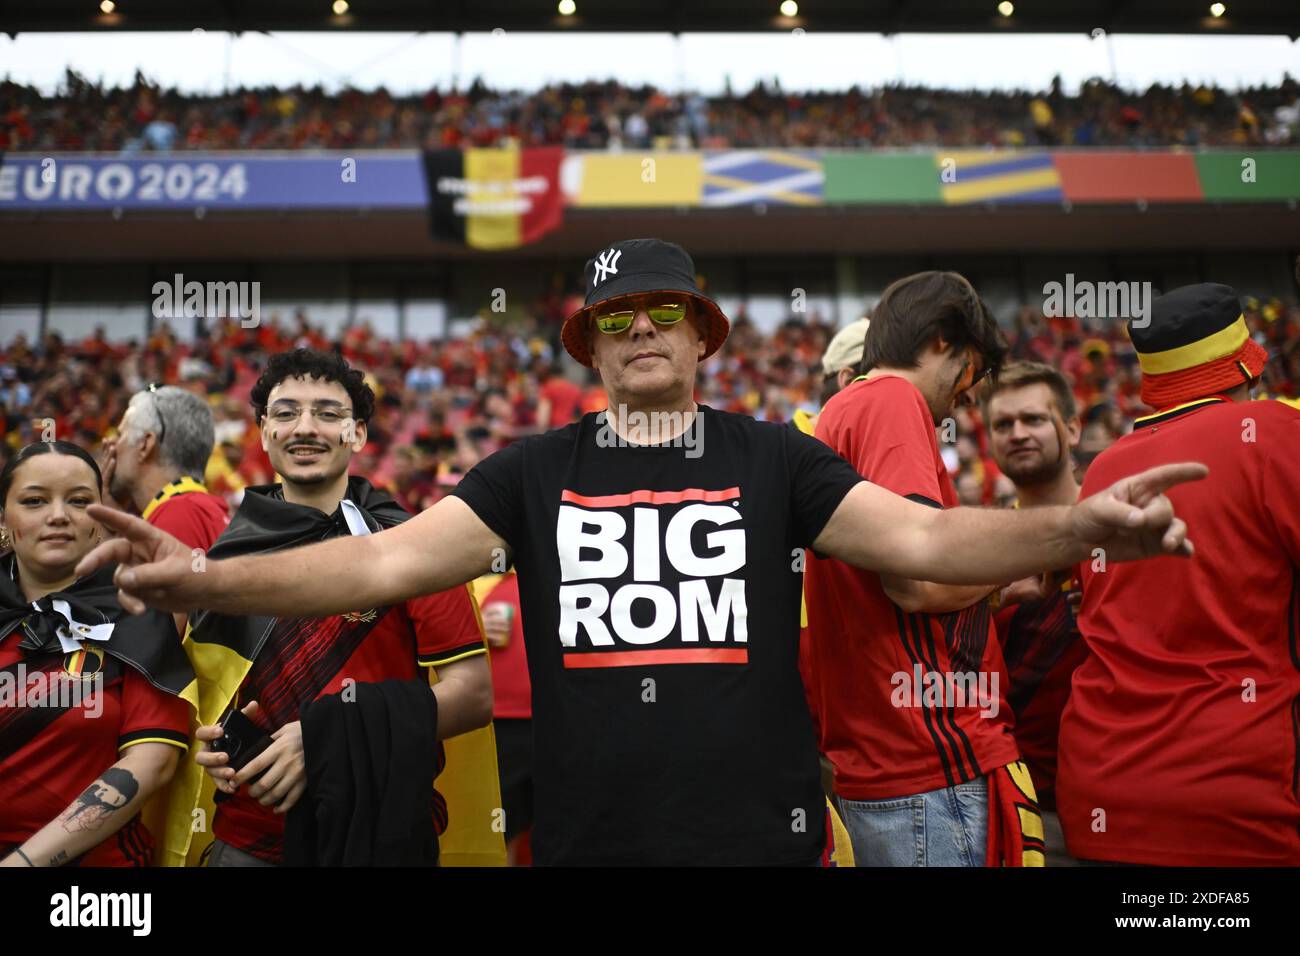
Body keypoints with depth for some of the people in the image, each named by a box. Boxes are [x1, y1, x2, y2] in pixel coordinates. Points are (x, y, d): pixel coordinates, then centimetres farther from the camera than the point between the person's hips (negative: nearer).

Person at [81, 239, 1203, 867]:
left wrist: (1078, 528, -24)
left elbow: (923, 536, -6)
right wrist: (202, 581, -16)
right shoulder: (535, 472, 4)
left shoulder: (772, 460, 2)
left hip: (762, 831, -1)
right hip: (587, 833, 1)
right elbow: (384, 562, -3)